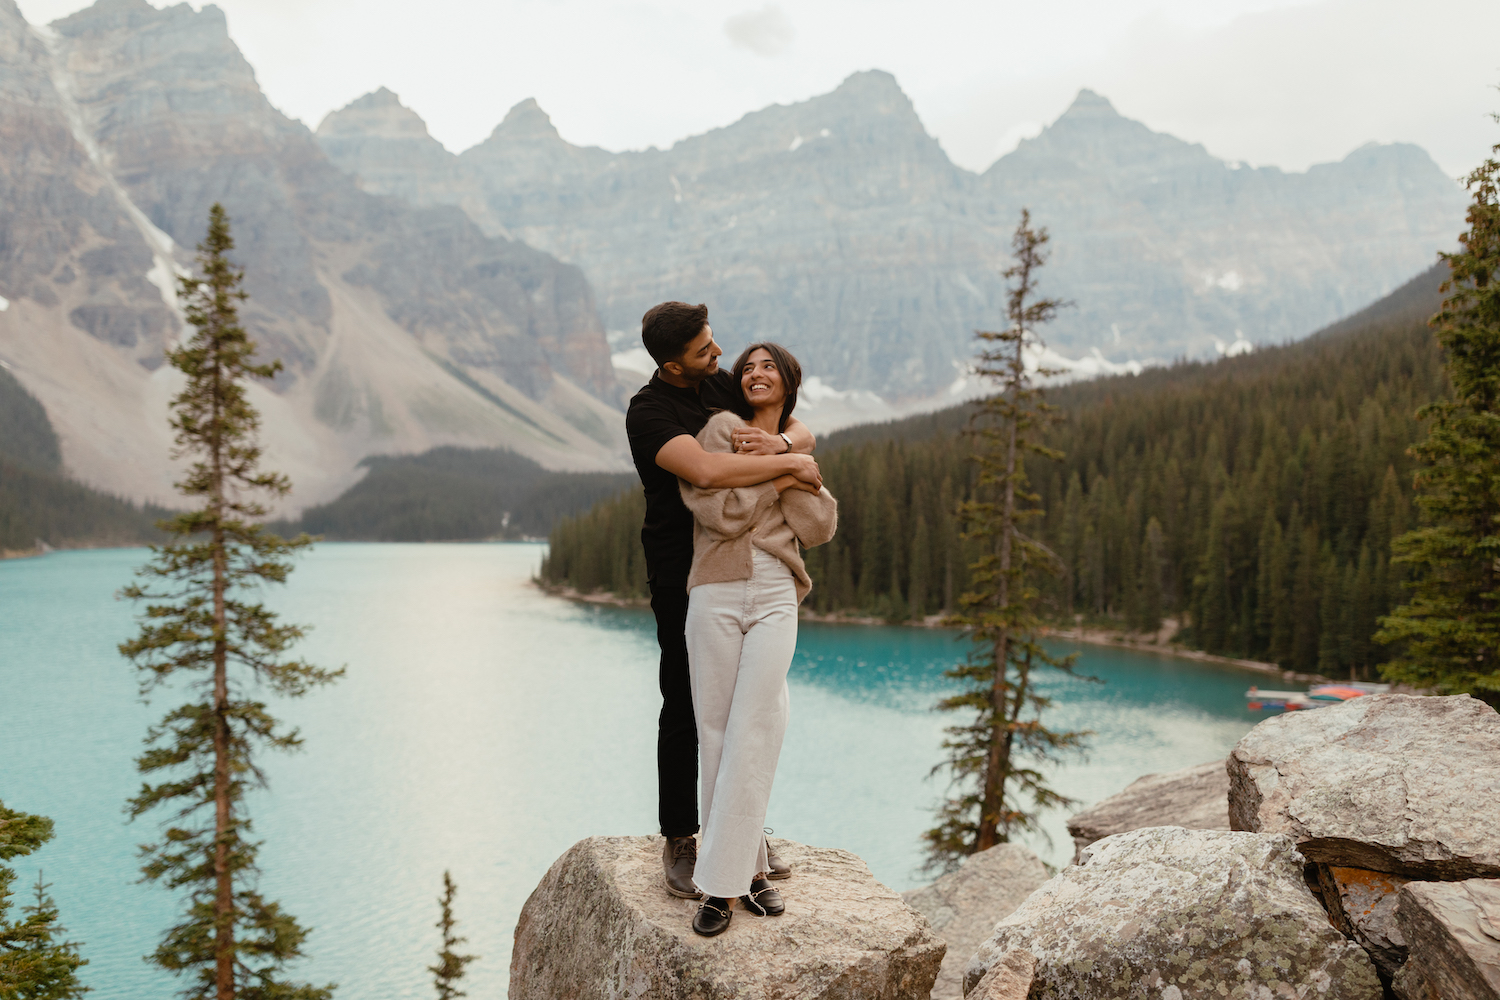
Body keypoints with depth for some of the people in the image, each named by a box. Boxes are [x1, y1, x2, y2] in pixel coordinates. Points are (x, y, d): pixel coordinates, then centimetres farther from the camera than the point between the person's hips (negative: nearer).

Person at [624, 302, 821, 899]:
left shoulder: (725, 385, 7)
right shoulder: (649, 412, -16)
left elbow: (804, 434, 8)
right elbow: (708, 472, -33)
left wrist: (779, 441, -16)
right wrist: (790, 465, -23)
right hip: (683, 576, -6)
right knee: (685, 706, 1)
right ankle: (678, 841, 13)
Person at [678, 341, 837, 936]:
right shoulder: (722, 429, 4)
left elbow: (818, 529, 7)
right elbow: (721, 514, -9)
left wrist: (792, 475, 0)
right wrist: (775, 476, 0)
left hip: (775, 599, 3)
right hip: (716, 595, -3)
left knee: (752, 738, -6)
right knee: (716, 735, 0)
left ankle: (722, 882, -2)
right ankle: (749, 865, 13)